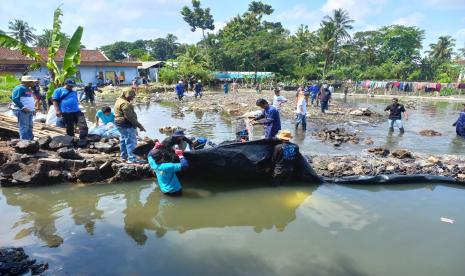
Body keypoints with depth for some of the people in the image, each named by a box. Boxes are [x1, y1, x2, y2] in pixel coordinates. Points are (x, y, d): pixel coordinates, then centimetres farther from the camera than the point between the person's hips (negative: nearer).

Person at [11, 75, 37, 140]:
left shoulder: (28, 89, 18)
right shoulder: (19, 88, -11)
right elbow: (15, 98, -18)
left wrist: (33, 109, 15)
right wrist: (23, 107, -22)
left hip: (29, 111, 9)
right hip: (21, 111, -9)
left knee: (29, 126, 11)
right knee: (24, 127, -8)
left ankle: (30, 139, 18)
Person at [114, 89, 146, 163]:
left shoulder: (119, 100, 11)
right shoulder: (125, 104, -23)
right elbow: (130, 117, -27)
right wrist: (139, 125, -24)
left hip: (120, 124, 11)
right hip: (127, 125, -11)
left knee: (123, 140, 20)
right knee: (131, 142, -7)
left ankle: (124, 156, 32)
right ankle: (132, 159, -6)